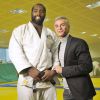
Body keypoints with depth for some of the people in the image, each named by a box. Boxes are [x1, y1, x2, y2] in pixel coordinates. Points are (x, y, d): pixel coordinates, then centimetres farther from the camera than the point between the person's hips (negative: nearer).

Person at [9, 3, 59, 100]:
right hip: (27, 80, -2)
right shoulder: (20, 30, 9)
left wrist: (53, 71, -5)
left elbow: (56, 55, 12)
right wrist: (29, 69, -15)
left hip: (48, 80, 3)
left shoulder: (51, 34, 17)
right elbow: (14, 52, -4)